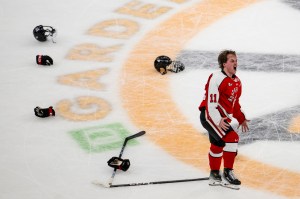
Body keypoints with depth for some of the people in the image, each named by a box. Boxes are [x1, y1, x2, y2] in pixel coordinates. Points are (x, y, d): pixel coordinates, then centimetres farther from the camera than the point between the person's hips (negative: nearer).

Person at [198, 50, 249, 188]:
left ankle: (214, 176, 26)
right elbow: (211, 102, -21)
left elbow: (234, 102, 25)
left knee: (218, 145, 13)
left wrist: (241, 119, 22)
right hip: (210, 115, -9)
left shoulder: (236, 81, 13)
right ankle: (227, 172, -10)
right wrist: (219, 121, -28)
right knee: (231, 138, -19)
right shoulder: (216, 78, -17)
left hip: (222, 118, 9)